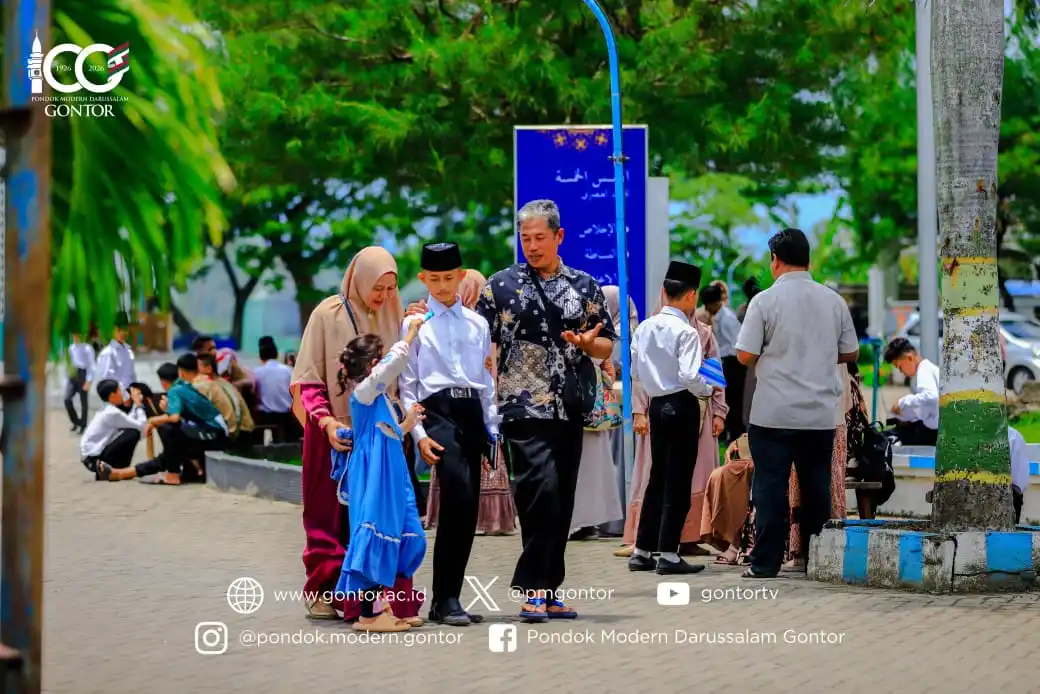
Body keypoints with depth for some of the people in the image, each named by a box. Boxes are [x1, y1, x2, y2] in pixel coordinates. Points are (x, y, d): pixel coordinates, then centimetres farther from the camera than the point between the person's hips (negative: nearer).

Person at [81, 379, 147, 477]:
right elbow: (141, 425, -13)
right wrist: (139, 405, -1)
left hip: (90, 457, 9)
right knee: (133, 433, -13)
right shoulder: (113, 413, -16)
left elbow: (129, 421, 17)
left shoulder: (107, 410, 12)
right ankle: (119, 470, -4)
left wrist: (136, 405, 16)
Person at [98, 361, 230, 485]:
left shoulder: (175, 390, -11)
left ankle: (172, 475, -9)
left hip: (215, 436, -9)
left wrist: (152, 421, -11)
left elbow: (174, 417, -27)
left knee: (167, 427, -16)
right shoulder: (187, 387, 14)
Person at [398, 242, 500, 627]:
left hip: (473, 411, 5)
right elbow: (407, 384, 1)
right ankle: (446, 599, -15)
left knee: (468, 508, 2)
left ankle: (447, 598, 11)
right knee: (460, 498, -20)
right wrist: (419, 434, -7)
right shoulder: (415, 323, 4)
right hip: (437, 410, -5)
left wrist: (492, 431, 12)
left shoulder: (477, 324, 15)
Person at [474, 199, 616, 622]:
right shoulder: (501, 286, 4)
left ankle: (548, 591, 14)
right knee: (542, 490, -18)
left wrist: (588, 343, -9)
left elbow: (607, 347, 12)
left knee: (560, 503, 6)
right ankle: (533, 588, -12)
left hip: (569, 411, 4)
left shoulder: (585, 287, 11)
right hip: (524, 410, -4)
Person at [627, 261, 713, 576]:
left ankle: (642, 551, 17)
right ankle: (668, 554, 0)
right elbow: (689, 377, -22)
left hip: (656, 404, 7)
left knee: (658, 477, 16)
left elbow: (635, 371, 10)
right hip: (681, 406, -7)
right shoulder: (686, 332, -16)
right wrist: (708, 390, -4)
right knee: (678, 481, 0)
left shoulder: (644, 328, 4)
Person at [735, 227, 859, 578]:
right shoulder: (833, 300, 5)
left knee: (770, 487, 1)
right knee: (817, 487, 10)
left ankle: (765, 562, 1)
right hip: (821, 414, 4)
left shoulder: (765, 301, -8)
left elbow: (745, 355, -9)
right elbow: (851, 353, 12)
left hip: (774, 413, -3)